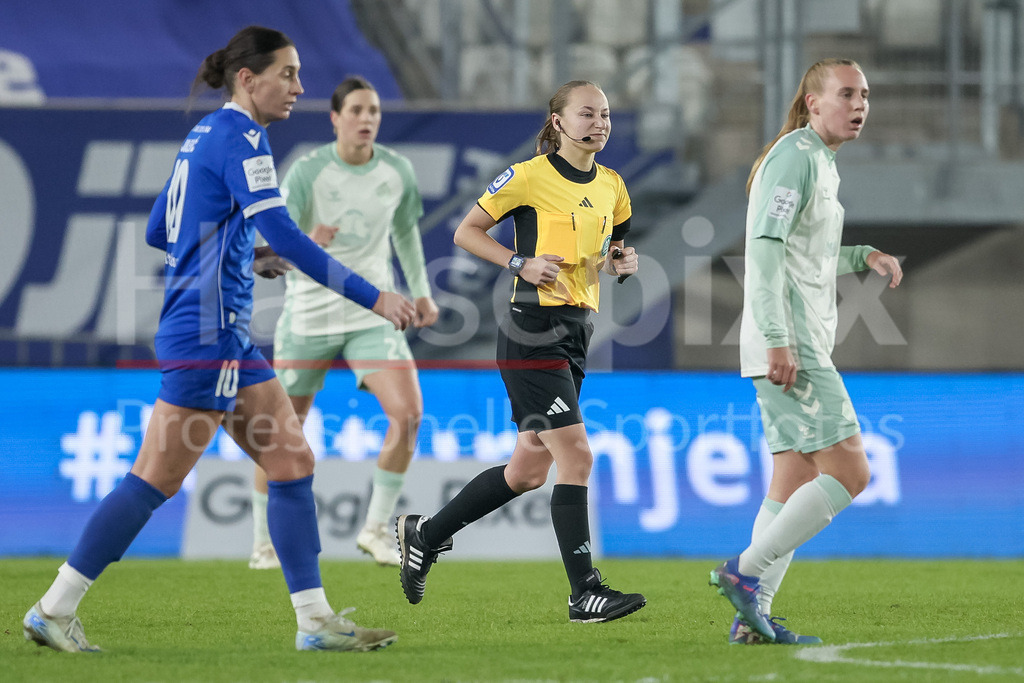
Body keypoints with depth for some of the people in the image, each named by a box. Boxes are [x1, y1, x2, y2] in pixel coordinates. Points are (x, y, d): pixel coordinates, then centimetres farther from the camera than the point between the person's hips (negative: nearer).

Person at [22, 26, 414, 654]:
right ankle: (54, 609, 2)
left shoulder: (206, 135, 15)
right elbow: (284, 235, -22)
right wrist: (371, 297, -22)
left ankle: (316, 620, 6)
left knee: (294, 463, 6)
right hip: (207, 336, -10)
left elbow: (158, 232, 22)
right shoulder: (239, 137, -13)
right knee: (155, 482, -5)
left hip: (228, 338, 10)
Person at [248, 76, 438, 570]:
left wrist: (420, 290, 14)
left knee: (407, 413, -15)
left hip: (373, 314, 3)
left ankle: (376, 528, 0)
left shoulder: (397, 171, -1)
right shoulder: (306, 172, -13)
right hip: (309, 317, -3)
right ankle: (264, 543, 21)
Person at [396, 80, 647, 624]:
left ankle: (424, 535, 28)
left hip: (576, 332, 8)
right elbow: (466, 232, -2)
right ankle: (585, 593, -12)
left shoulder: (611, 186, 12)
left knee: (529, 470, 12)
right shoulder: (530, 176, -8)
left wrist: (621, 262, 3)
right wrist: (521, 263, -15)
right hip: (533, 330, -8)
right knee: (576, 456, -14)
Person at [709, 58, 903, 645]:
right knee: (849, 471, -13)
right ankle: (745, 572, -12)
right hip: (789, 346, -10)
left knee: (796, 481, 8)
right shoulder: (795, 156, -10)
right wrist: (778, 339, -26)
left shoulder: (820, 163, 21)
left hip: (799, 347, 10)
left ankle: (755, 616, 6)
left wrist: (865, 256, 16)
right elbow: (765, 249, -19)